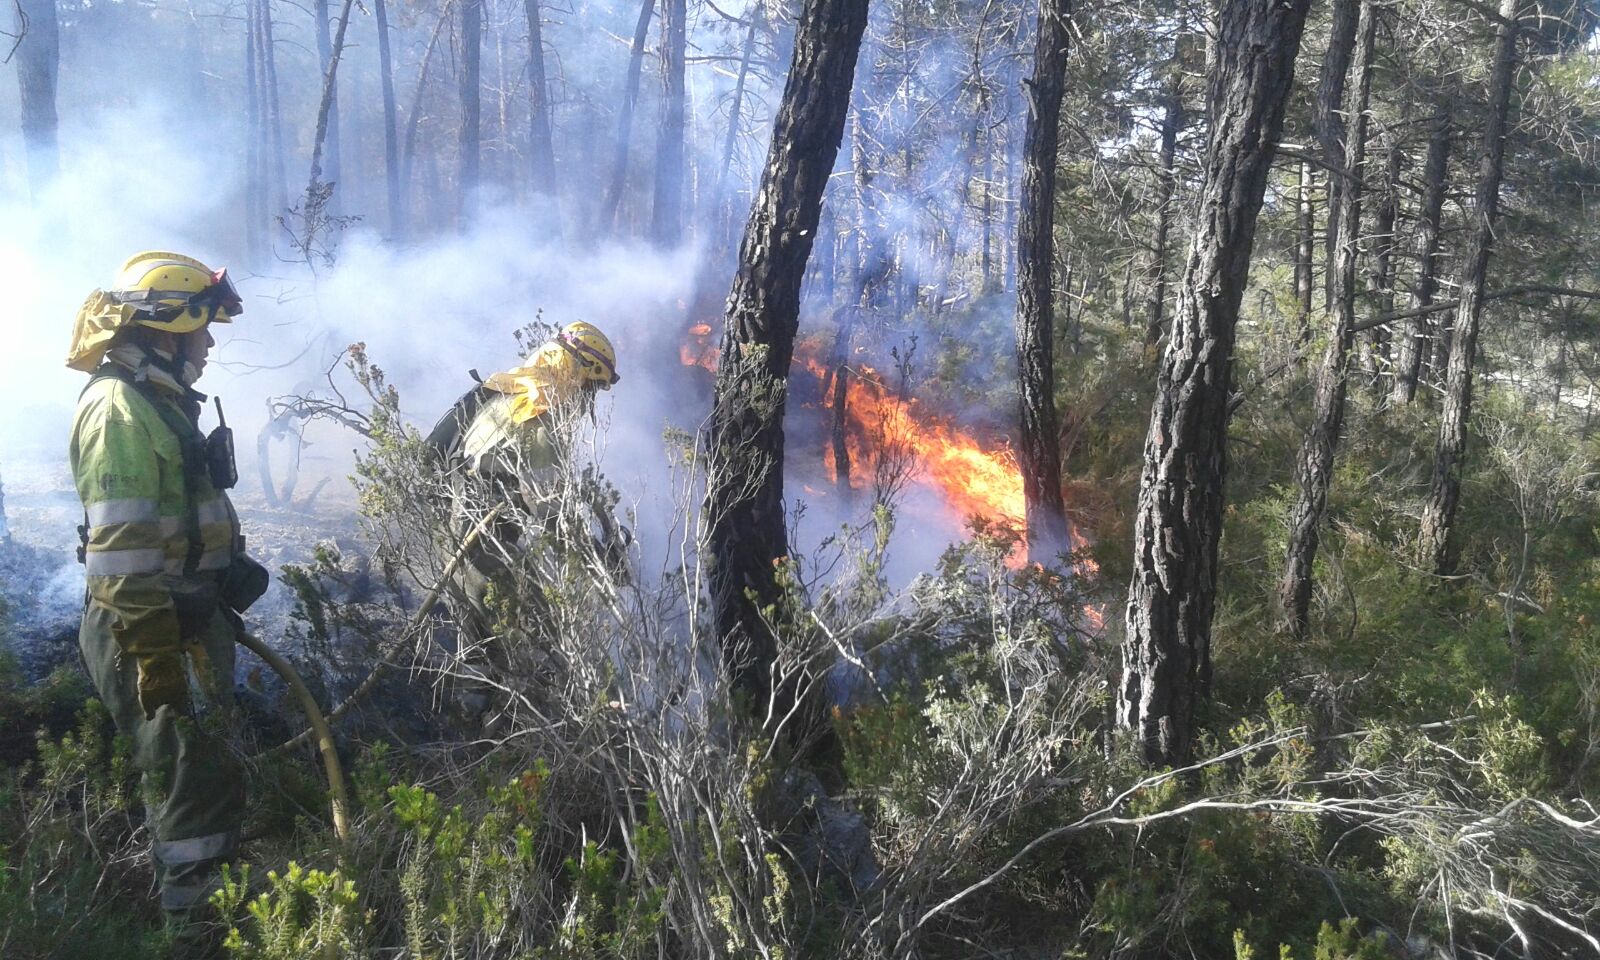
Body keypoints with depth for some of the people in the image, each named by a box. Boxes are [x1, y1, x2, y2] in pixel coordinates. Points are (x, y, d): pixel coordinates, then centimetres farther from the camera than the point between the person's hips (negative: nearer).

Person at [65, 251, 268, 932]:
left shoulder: (161, 401, 14)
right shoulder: (119, 407, -18)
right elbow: (119, 554, -24)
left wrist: (228, 581, 22)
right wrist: (155, 660, -24)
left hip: (191, 618, 10)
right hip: (155, 632, -10)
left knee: (205, 779, 20)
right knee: (195, 787, -2)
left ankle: (201, 903, 34)